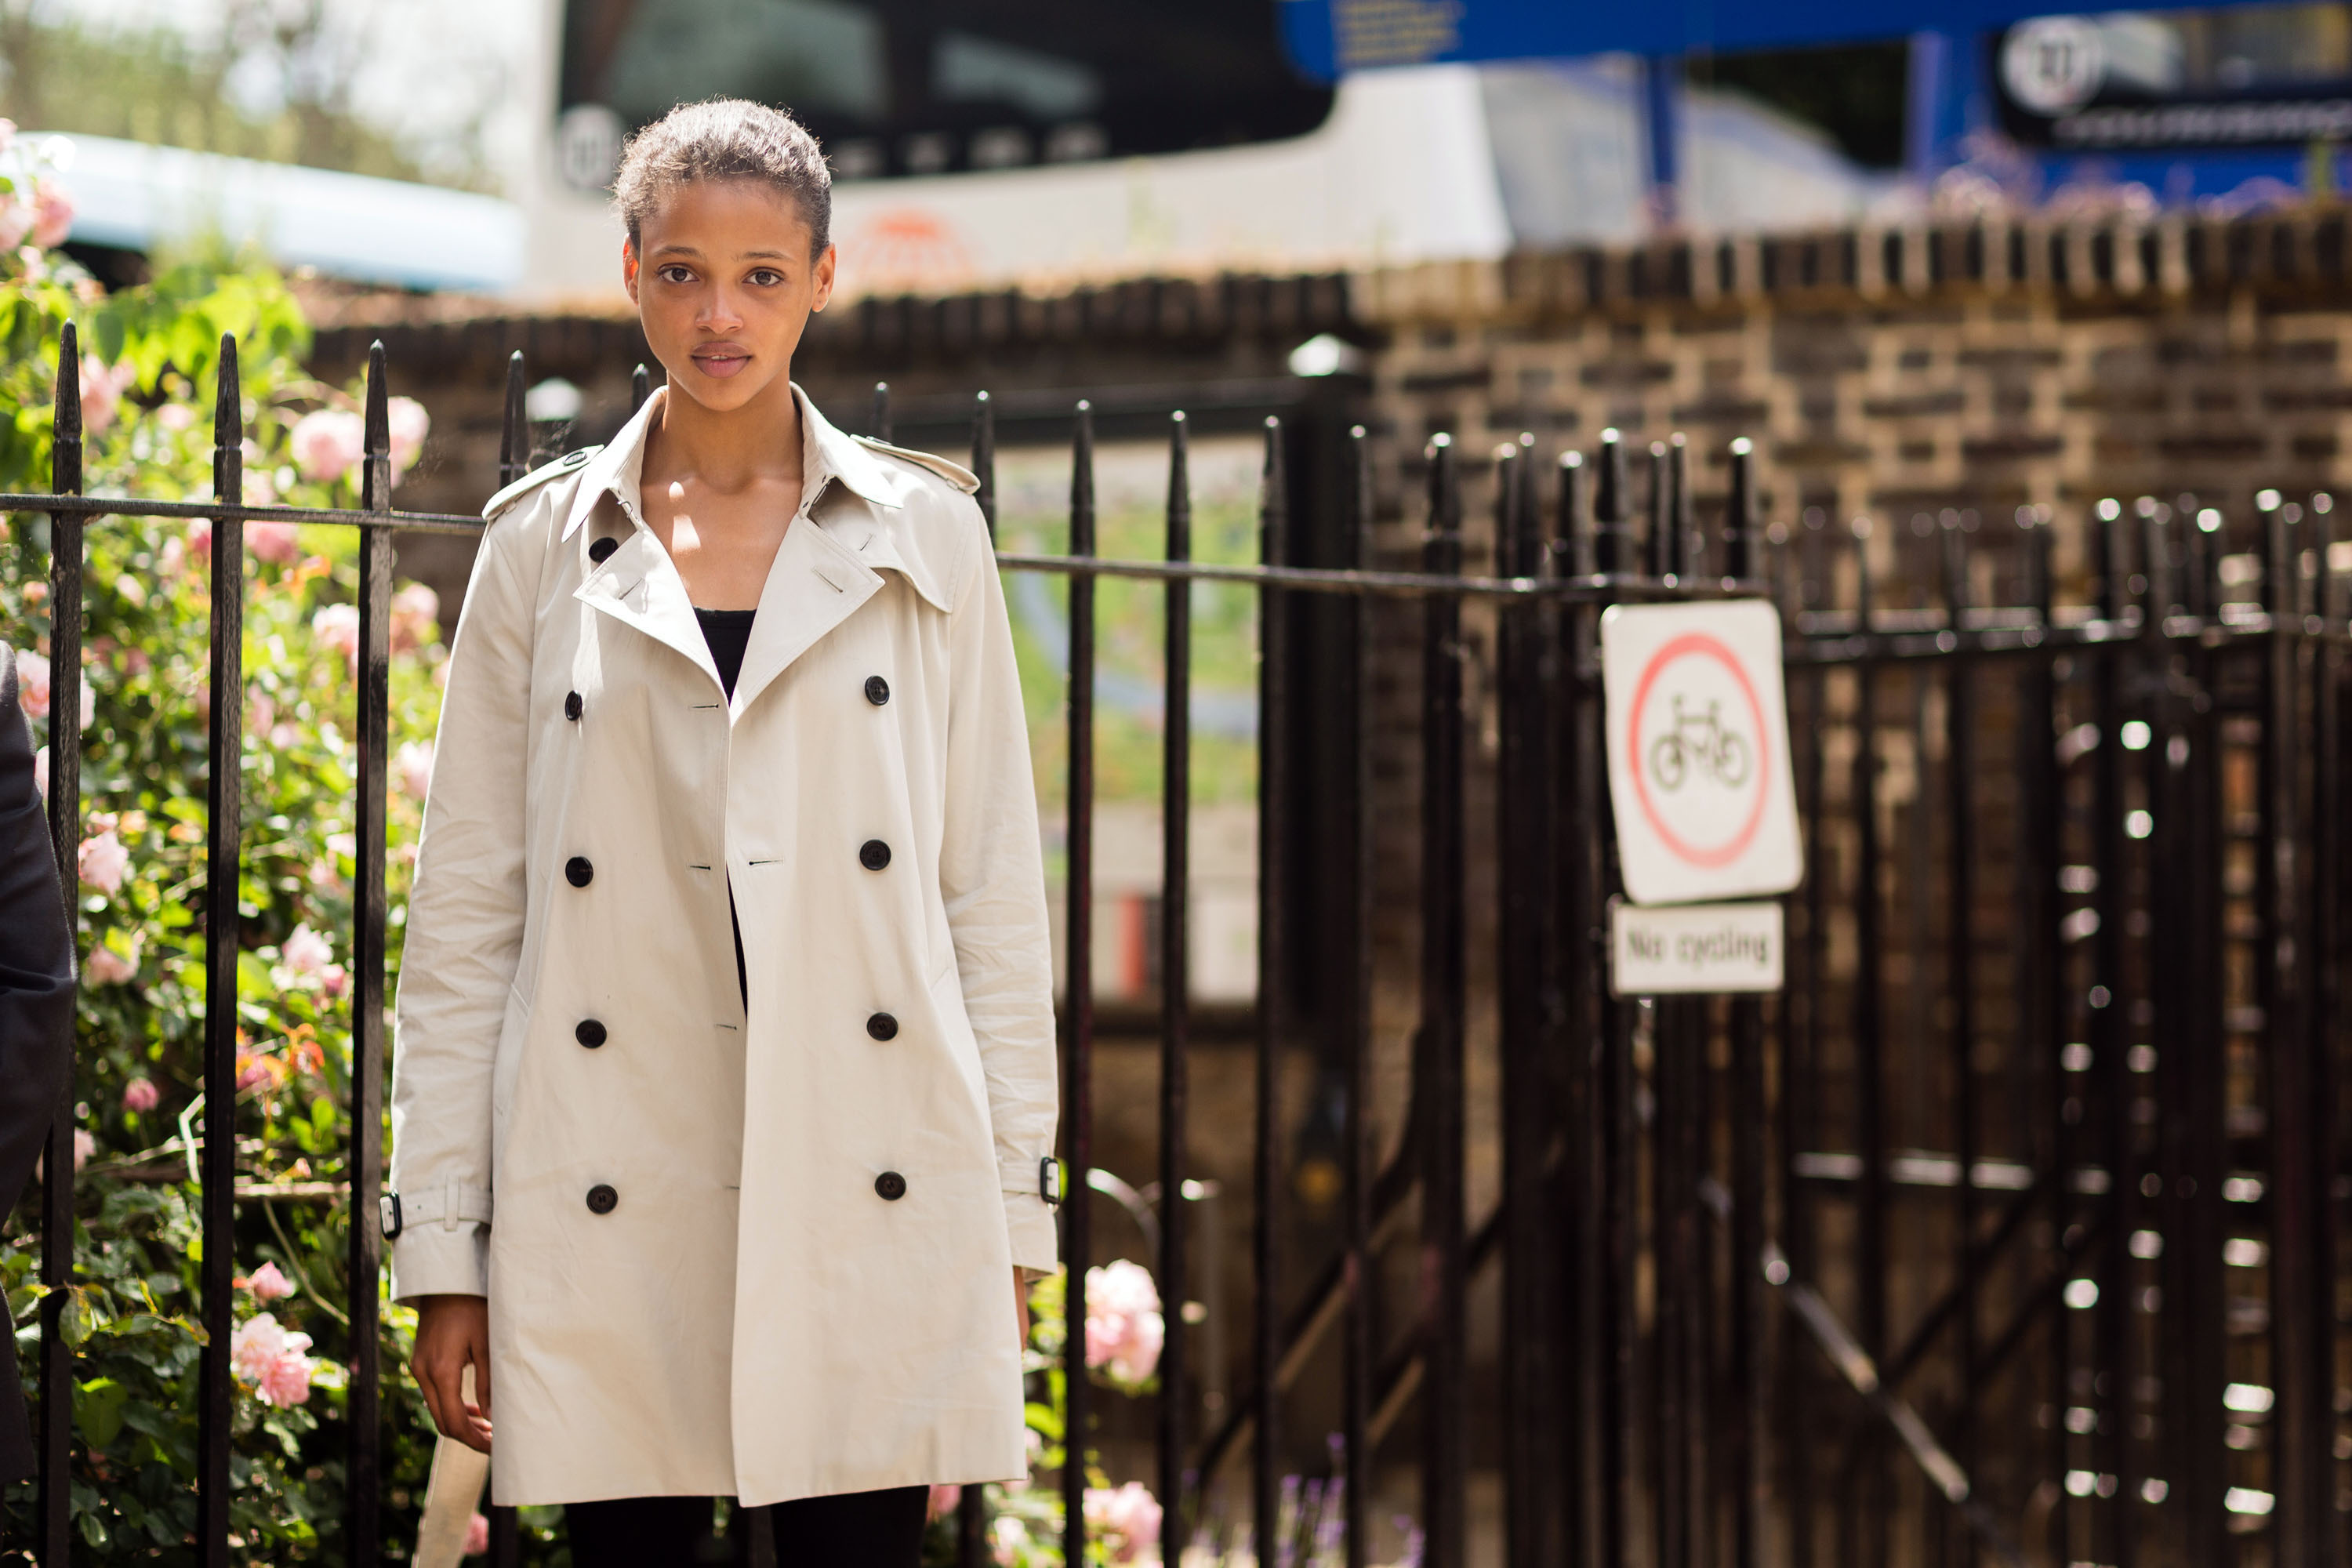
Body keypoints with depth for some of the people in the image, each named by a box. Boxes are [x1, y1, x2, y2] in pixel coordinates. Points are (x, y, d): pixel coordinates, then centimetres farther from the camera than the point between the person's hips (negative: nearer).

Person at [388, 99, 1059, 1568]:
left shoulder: (925, 537, 7)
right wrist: (442, 1246, 3)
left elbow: (996, 892, 7)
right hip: (613, 1213, 0)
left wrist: (1012, 1213, 2)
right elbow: (466, 912, 7)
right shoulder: (545, 548, 7)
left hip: (870, 1200, 0)